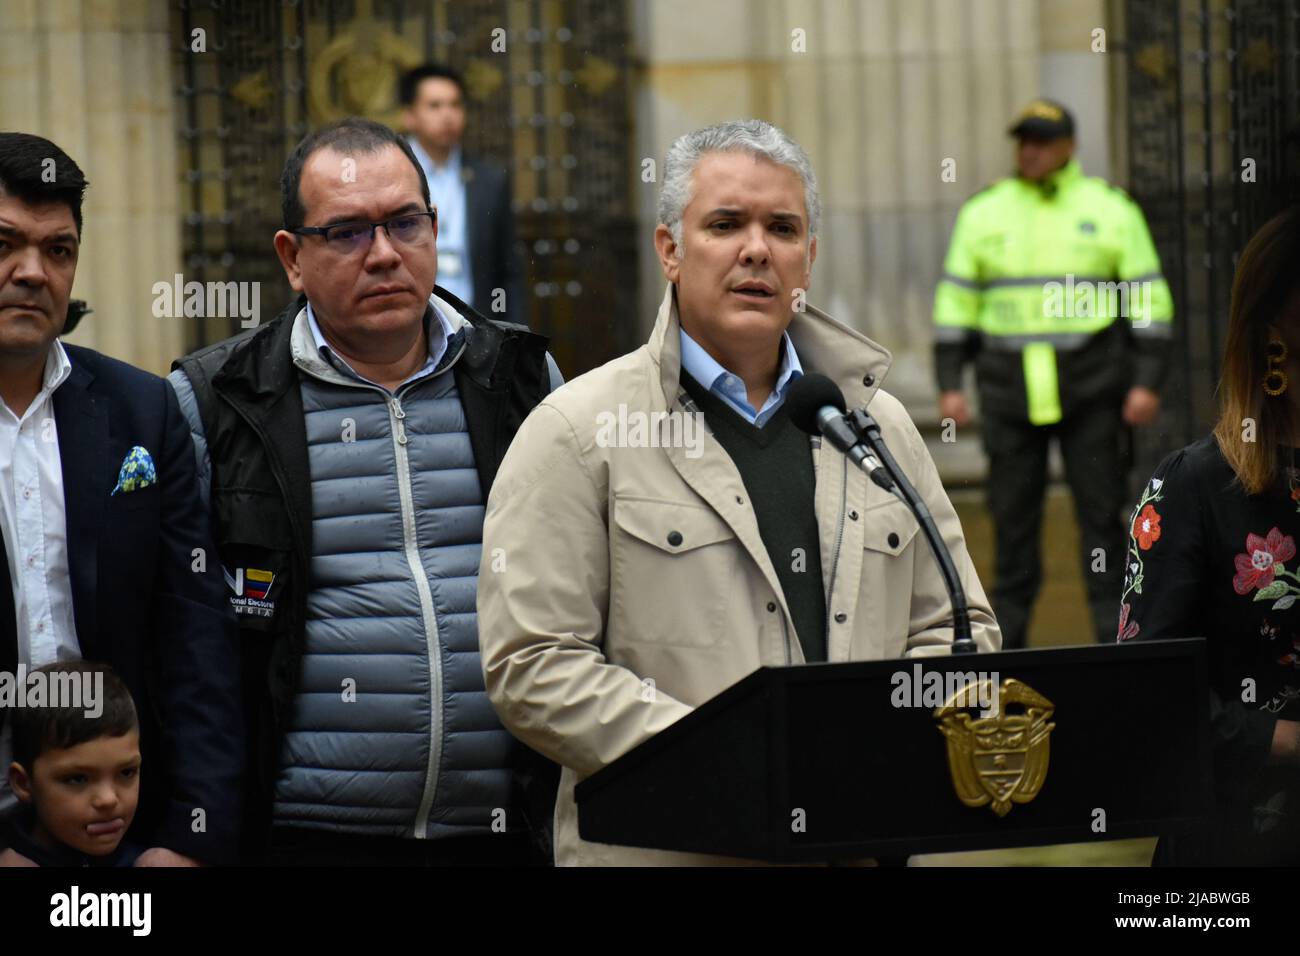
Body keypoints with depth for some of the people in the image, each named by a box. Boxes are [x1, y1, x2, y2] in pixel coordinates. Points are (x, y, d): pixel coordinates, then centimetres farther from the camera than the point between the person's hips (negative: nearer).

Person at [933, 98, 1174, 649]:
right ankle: (1007, 639, 8)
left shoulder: (1112, 210, 3)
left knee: (1101, 509, -3)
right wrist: (949, 385, 2)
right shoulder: (982, 213, 8)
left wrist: (1146, 382, -5)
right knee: (1013, 512, 2)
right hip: (1009, 388, 2)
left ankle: (1114, 632, 1)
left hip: (1091, 388, -2)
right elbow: (956, 300, 10)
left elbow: (1148, 298, 3)